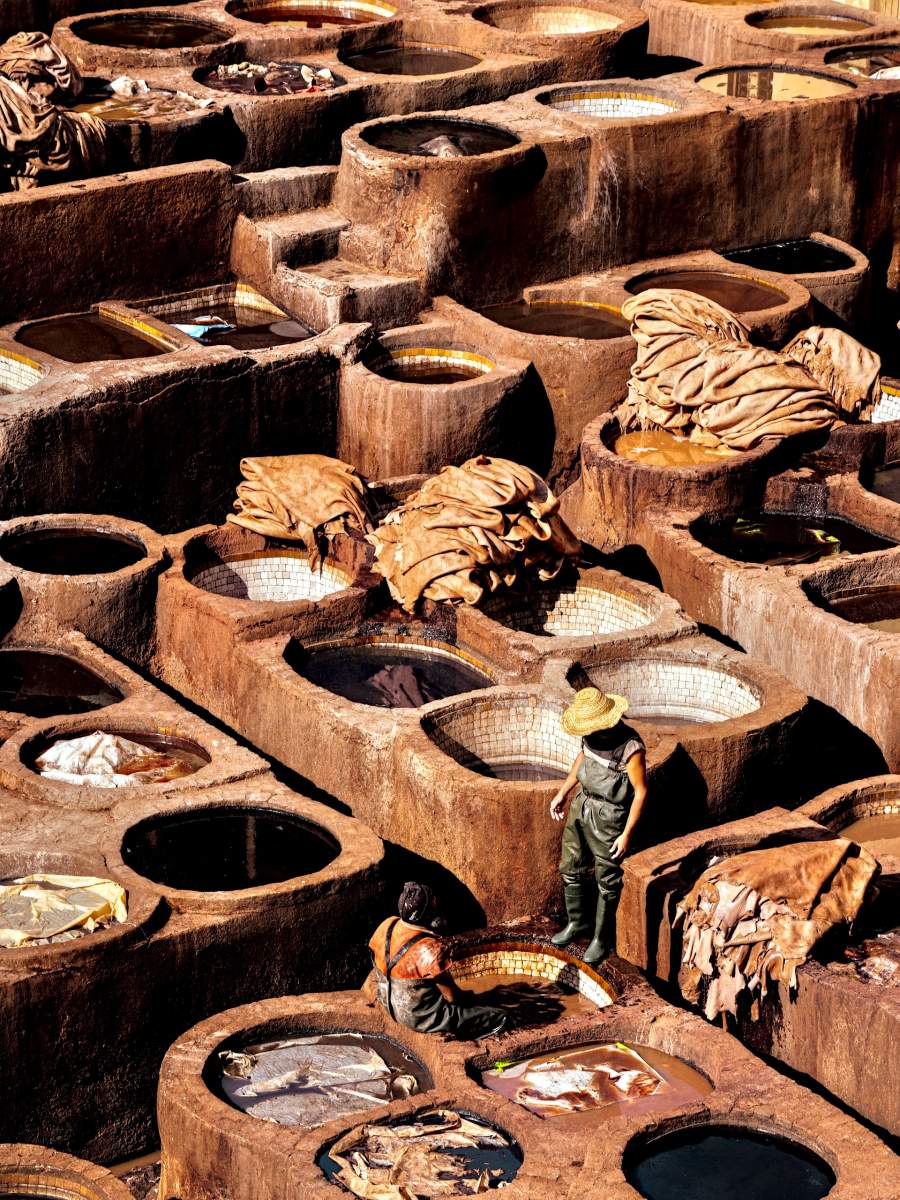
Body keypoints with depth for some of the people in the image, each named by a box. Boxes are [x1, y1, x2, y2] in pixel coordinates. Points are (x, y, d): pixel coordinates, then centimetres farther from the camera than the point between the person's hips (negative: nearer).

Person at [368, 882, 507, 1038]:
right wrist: (467, 997, 1)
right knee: (499, 1018, -9)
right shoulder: (429, 949, -32)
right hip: (422, 1018, -9)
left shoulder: (387, 926, -10)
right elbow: (452, 996, -22)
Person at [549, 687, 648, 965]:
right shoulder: (594, 735, -8)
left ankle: (602, 939, 26)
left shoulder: (631, 748, -29)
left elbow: (641, 791, -20)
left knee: (606, 881, 8)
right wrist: (562, 792, 16)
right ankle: (578, 923, 41)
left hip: (608, 817, -7)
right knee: (571, 868, 20)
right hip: (582, 806, 7)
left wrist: (626, 834, -17)